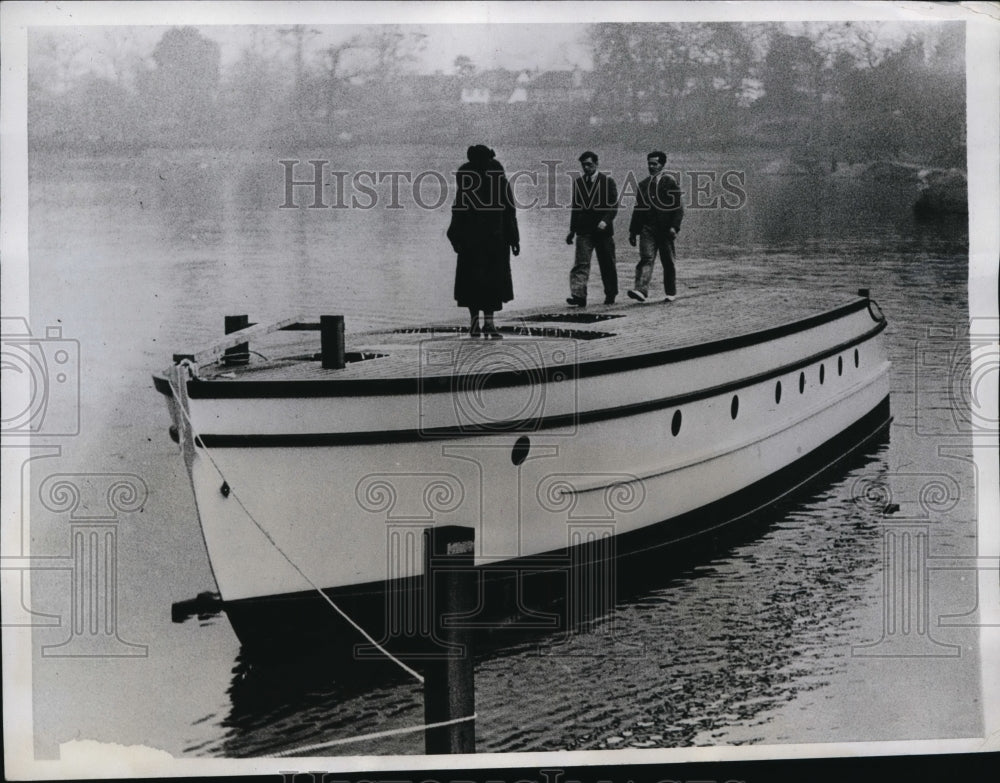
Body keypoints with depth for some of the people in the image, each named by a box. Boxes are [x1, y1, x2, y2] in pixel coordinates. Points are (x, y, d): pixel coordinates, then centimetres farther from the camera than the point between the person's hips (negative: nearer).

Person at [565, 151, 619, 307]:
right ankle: (579, 295, -17)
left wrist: (605, 221, -21)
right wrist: (572, 230, 13)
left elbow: (614, 206, -5)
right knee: (581, 264, -11)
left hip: (603, 230, -2)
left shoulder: (607, 181, 0)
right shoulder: (578, 183, 10)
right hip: (584, 231, 2)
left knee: (607, 265, 7)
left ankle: (610, 295, 22)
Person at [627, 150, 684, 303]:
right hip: (647, 228, 3)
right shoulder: (643, 184, 14)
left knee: (668, 262, 6)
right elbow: (638, 209, 19)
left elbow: (678, 207, -4)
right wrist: (633, 231, 14)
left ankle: (671, 293, 19)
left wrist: (674, 226, -16)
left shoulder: (670, 182, 0)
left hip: (665, 229, -3)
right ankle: (641, 290, -25)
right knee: (646, 258, -13)